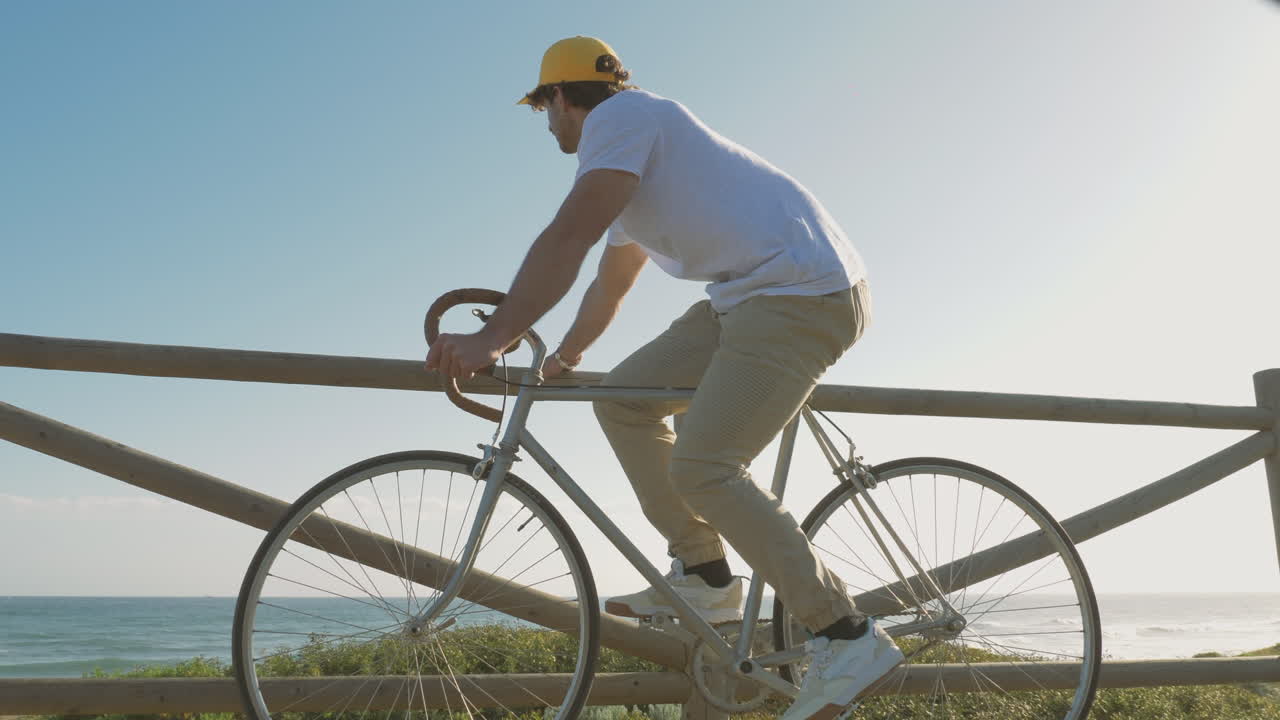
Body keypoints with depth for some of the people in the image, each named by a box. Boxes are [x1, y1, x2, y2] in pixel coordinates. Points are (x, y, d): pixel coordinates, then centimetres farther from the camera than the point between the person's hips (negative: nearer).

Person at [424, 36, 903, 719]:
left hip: (805, 290, -10)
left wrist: (493, 337, -25)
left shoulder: (621, 114, -5)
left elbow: (567, 237, -20)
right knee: (624, 399, 7)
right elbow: (608, 286, 36)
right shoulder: (638, 142, 26)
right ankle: (703, 573, 10)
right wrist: (561, 361, 47)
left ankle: (847, 636, -10)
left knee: (702, 466, -19)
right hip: (750, 295, 10)